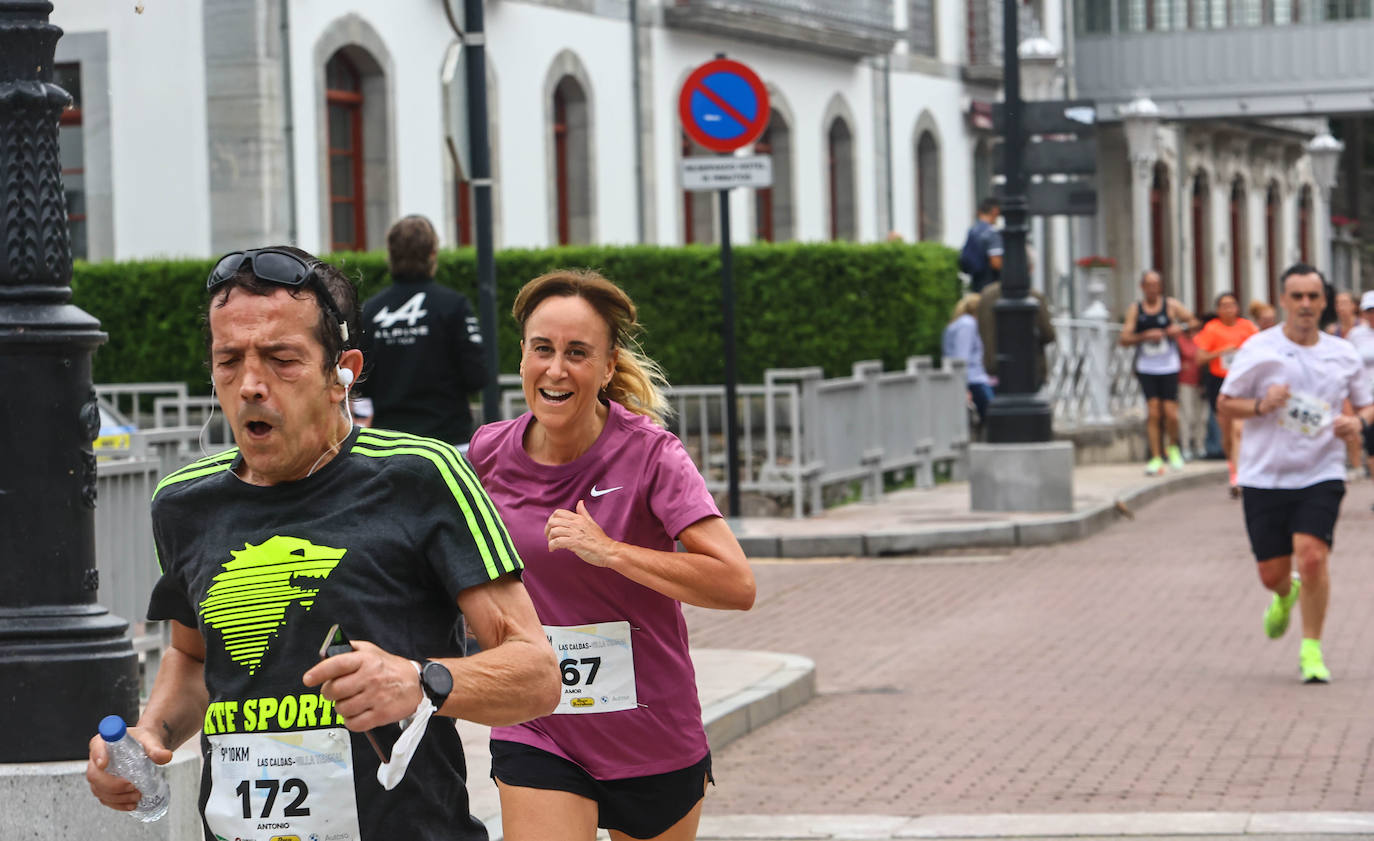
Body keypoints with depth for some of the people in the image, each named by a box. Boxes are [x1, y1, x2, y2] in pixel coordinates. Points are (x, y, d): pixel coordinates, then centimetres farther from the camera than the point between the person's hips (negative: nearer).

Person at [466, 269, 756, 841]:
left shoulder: (650, 455, -15)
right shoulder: (489, 455, -3)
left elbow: (737, 586, -25)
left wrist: (609, 551, -29)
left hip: (654, 743, -1)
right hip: (535, 739, 2)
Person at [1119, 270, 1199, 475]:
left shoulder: (1171, 305, 4)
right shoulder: (1135, 309, 4)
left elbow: (1193, 322, 10)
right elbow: (1124, 339, -2)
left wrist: (1180, 328, -10)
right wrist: (1146, 336, -17)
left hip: (1169, 367, 0)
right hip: (1146, 368, 0)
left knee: (1170, 412, -6)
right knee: (1153, 412, -6)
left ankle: (1172, 447, 21)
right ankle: (1156, 457, -1)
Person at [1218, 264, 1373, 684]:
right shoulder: (1258, 349, -2)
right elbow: (1226, 404, 2)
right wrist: (1261, 405, -18)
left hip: (1321, 475, 0)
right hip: (1265, 476, 0)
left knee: (1312, 556, -19)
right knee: (1272, 574, 4)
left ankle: (1312, 650, -4)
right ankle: (1286, 595, 44)